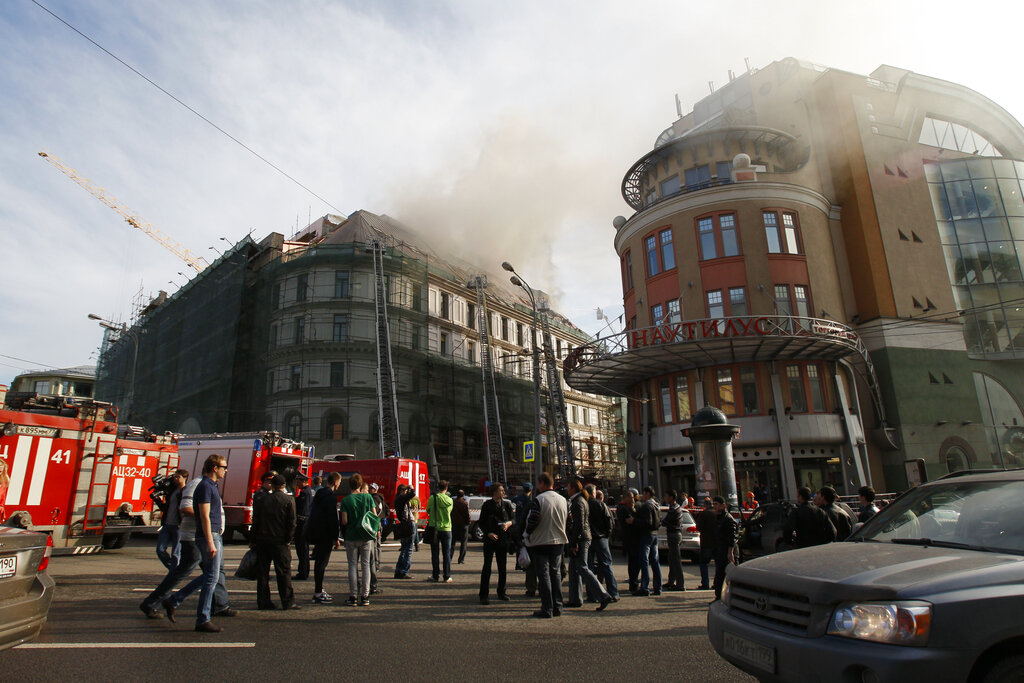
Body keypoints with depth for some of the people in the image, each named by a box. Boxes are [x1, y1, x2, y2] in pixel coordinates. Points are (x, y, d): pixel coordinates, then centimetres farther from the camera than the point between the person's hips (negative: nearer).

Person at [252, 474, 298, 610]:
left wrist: (254, 541, 12)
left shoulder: (261, 500, 4)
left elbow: (255, 521, 5)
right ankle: (287, 602, 2)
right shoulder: (289, 500, -4)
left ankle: (263, 602, 13)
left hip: (262, 541, 3)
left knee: (262, 572, 10)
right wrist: (288, 540, 1)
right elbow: (292, 522, -7)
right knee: (284, 572, 2)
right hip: (280, 541, -2)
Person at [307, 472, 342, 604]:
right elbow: (333, 518, -19)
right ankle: (318, 594, 2)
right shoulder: (330, 496, -17)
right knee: (322, 562, -3)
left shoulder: (320, 493, 13)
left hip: (314, 532, 10)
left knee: (319, 561, 17)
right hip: (324, 534, -10)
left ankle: (319, 590, 26)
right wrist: (336, 538, -15)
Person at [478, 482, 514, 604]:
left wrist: (509, 523, -15)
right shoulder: (487, 505, -2)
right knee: (487, 566, -4)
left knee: (502, 567, 10)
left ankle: (501, 592, 24)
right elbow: (481, 522, 0)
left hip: (503, 539, 3)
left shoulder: (507, 504, 5)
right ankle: (484, 595, 3)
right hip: (490, 539, -3)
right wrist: (488, 533, -14)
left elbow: (514, 519, 7)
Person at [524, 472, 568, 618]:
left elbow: (533, 520, -21)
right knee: (555, 573, 15)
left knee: (544, 575, 2)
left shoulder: (538, 500, -15)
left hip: (541, 542, -5)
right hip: (559, 541, 6)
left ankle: (547, 609, 3)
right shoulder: (563, 500, 4)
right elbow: (568, 519, 10)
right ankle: (557, 608, 18)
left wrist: (528, 533, -3)